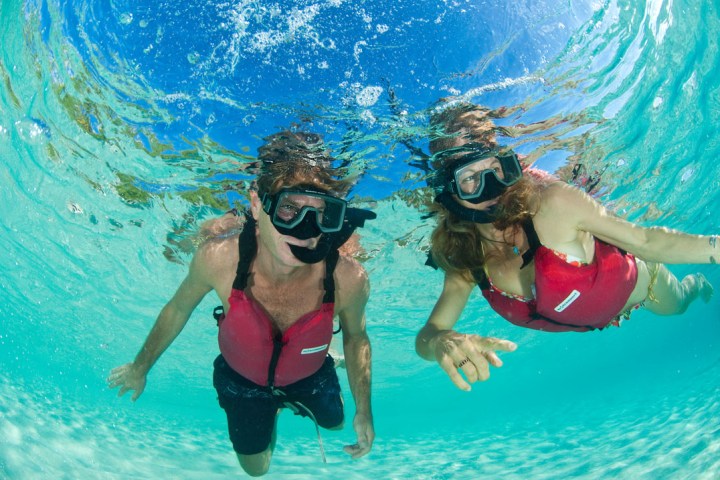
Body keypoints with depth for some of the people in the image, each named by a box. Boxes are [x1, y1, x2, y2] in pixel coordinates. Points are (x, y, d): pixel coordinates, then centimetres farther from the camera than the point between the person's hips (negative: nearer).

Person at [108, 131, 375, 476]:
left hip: (309, 376, 1)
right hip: (242, 378, 0)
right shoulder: (217, 258, -37)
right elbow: (179, 308, -14)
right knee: (255, 468, 25)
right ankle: (272, 412, 54)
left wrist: (364, 411, -5)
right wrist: (140, 367, 1)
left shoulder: (348, 280, -37)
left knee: (334, 422, 31)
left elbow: (355, 336, -13)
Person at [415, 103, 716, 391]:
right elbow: (425, 336, -35)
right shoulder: (465, 264, -30)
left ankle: (695, 284, 66)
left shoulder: (554, 203, -42)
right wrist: (442, 342, -58)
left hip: (636, 282, -3)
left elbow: (646, 241, -31)